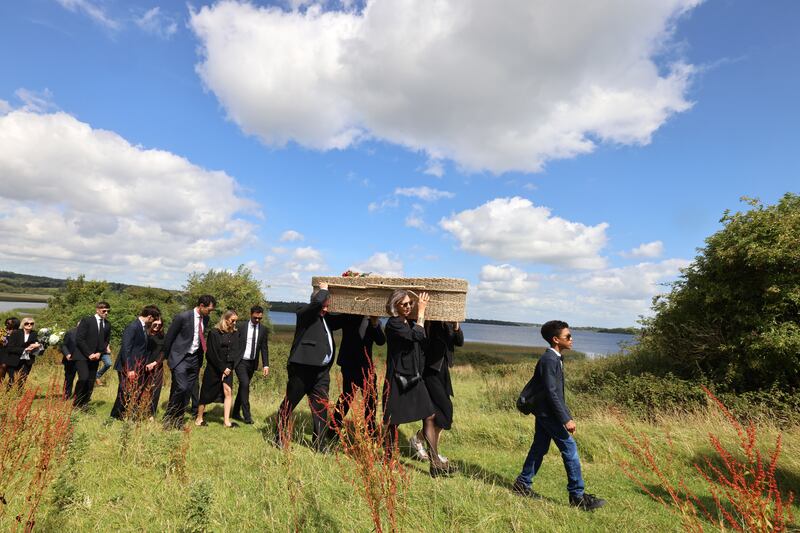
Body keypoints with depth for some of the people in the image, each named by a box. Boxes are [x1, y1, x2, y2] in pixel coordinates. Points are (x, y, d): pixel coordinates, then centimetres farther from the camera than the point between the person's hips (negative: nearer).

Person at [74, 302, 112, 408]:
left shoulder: (107, 325, 11)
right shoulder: (86, 320, -5)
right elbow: (79, 339, -9)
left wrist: (99, 353, -4)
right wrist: (89, 354, -13)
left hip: (95, 357, 5)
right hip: (82, 356, -5)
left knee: (91, 382, 1)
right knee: (84, 378, -19)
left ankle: (84, 405, 8)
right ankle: (77, 404, -4)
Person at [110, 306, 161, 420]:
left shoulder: (143, 327, 11)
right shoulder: (132, 327, -16)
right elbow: (125, 349, -20)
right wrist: (130, 369, -22)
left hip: (138, 369, 8)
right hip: (129, 369, -8)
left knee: (136, 395, 10)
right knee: (125, 394, 1)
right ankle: (115, 417, 16)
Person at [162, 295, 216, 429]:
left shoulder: (205, 319, 5)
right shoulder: (182, 317, -14)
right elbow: (169, 337, -5)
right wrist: (167, 357, 3)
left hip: (195, 359, 6)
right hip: (180, 358, -6)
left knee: (188, 391, 6)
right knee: (181, 388, -16)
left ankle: (178, 422, 17)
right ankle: (168, 418, 3)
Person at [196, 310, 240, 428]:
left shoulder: (235, 333, 3)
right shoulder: (214, 333, -11)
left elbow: (235, 351, 2)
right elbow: (212, 353, -12)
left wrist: (229, 368, -7)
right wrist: (222, 369, -11)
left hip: (227, 368, 4)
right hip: (214, 368, -4)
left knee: (228, 391, -4)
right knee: (207, 393, 4)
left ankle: (226, 421, 1)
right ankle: (199, 419, 21)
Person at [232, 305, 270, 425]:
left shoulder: (263, 329, 3)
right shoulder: (240, 326, -6)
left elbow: (264, 347, 4)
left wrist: (265, 365, -2)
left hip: (252, 363, 4)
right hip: (240, 361, -4)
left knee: (243, 386, 14)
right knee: (245, 384, -16)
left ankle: (236, 413, 28)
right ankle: (247, 415, -10)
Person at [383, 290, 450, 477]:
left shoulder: (411, 322, 9)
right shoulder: (393, 324, -14)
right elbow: (418, 335, -25)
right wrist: (421, 311, -15)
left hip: (414, 377, 7)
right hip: (397, 378, -7)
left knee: (429, 416, 1)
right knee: (393, 421, 7)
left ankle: (435, 463, 5)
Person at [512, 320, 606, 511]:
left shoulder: (555, 358, 11)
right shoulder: (549, 360, -20)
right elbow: (551, 392, -23)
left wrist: (566, 415, 19)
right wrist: (566, 419, -22)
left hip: (544, 412, 10)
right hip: (548, 412, -10)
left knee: (539, 448, 15)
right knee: (569, 448, -4)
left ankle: (522, 484, 25)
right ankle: (577, 495, 6)